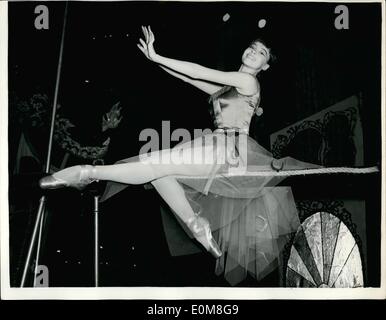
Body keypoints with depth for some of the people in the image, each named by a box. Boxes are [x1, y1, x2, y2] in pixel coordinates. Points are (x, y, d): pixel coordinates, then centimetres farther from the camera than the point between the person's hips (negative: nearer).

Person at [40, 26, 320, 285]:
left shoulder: (247, 80, 1)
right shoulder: (228, 85, 27)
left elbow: (198, 72, -5)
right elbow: (192, 78, 22)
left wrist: (157, 57, -1)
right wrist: (156, 59, 16)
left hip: (231, 149, -9)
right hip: (218, 151, 9)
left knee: (160, 165, -22)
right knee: (159, 171, -3)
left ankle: (88, 173, -20)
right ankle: (197, 225, -6)